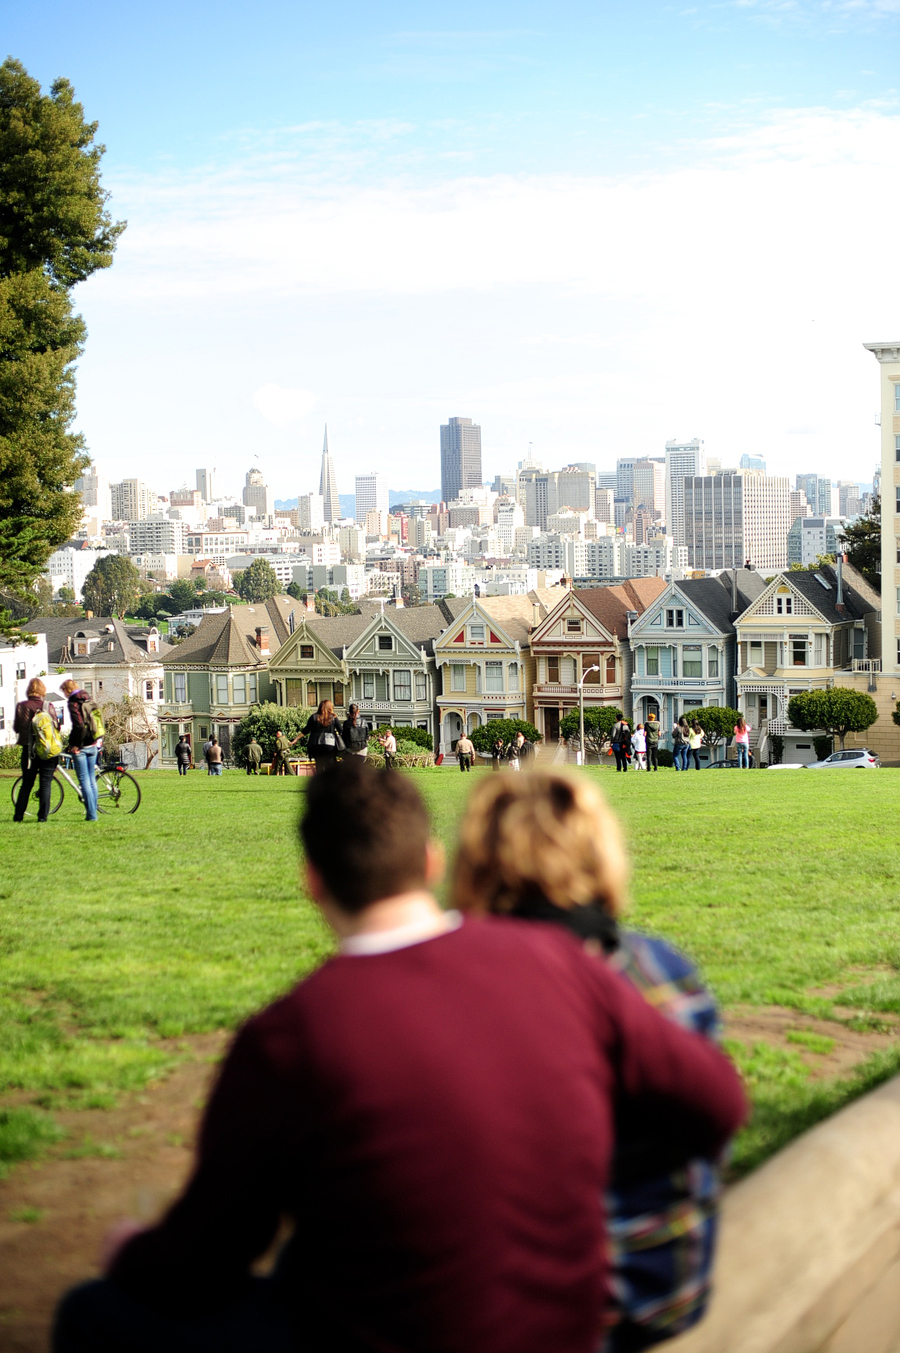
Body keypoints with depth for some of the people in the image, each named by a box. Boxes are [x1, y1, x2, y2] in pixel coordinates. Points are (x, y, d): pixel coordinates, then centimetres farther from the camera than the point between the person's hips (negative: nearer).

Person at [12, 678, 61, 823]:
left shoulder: (21, 706, -4)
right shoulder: (48, 706, -6)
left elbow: (16, 728, 0)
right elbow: (56, 727, -5)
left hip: (29, 750, 2)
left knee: (26, 784, 12)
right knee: (45, 784, 3)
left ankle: (18, 815, 12)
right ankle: (43, 815, 0)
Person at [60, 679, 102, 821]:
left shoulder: (74, 703, -12)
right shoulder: (90, 701, 11)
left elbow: (79, 726, -21)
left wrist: (76, 745, -12)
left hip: (81, 747, -7)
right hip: (93, 745, 7)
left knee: (84, 780, -4)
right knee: (92, 779, 13)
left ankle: (91, 814, -6)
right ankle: (94, 812, 17)